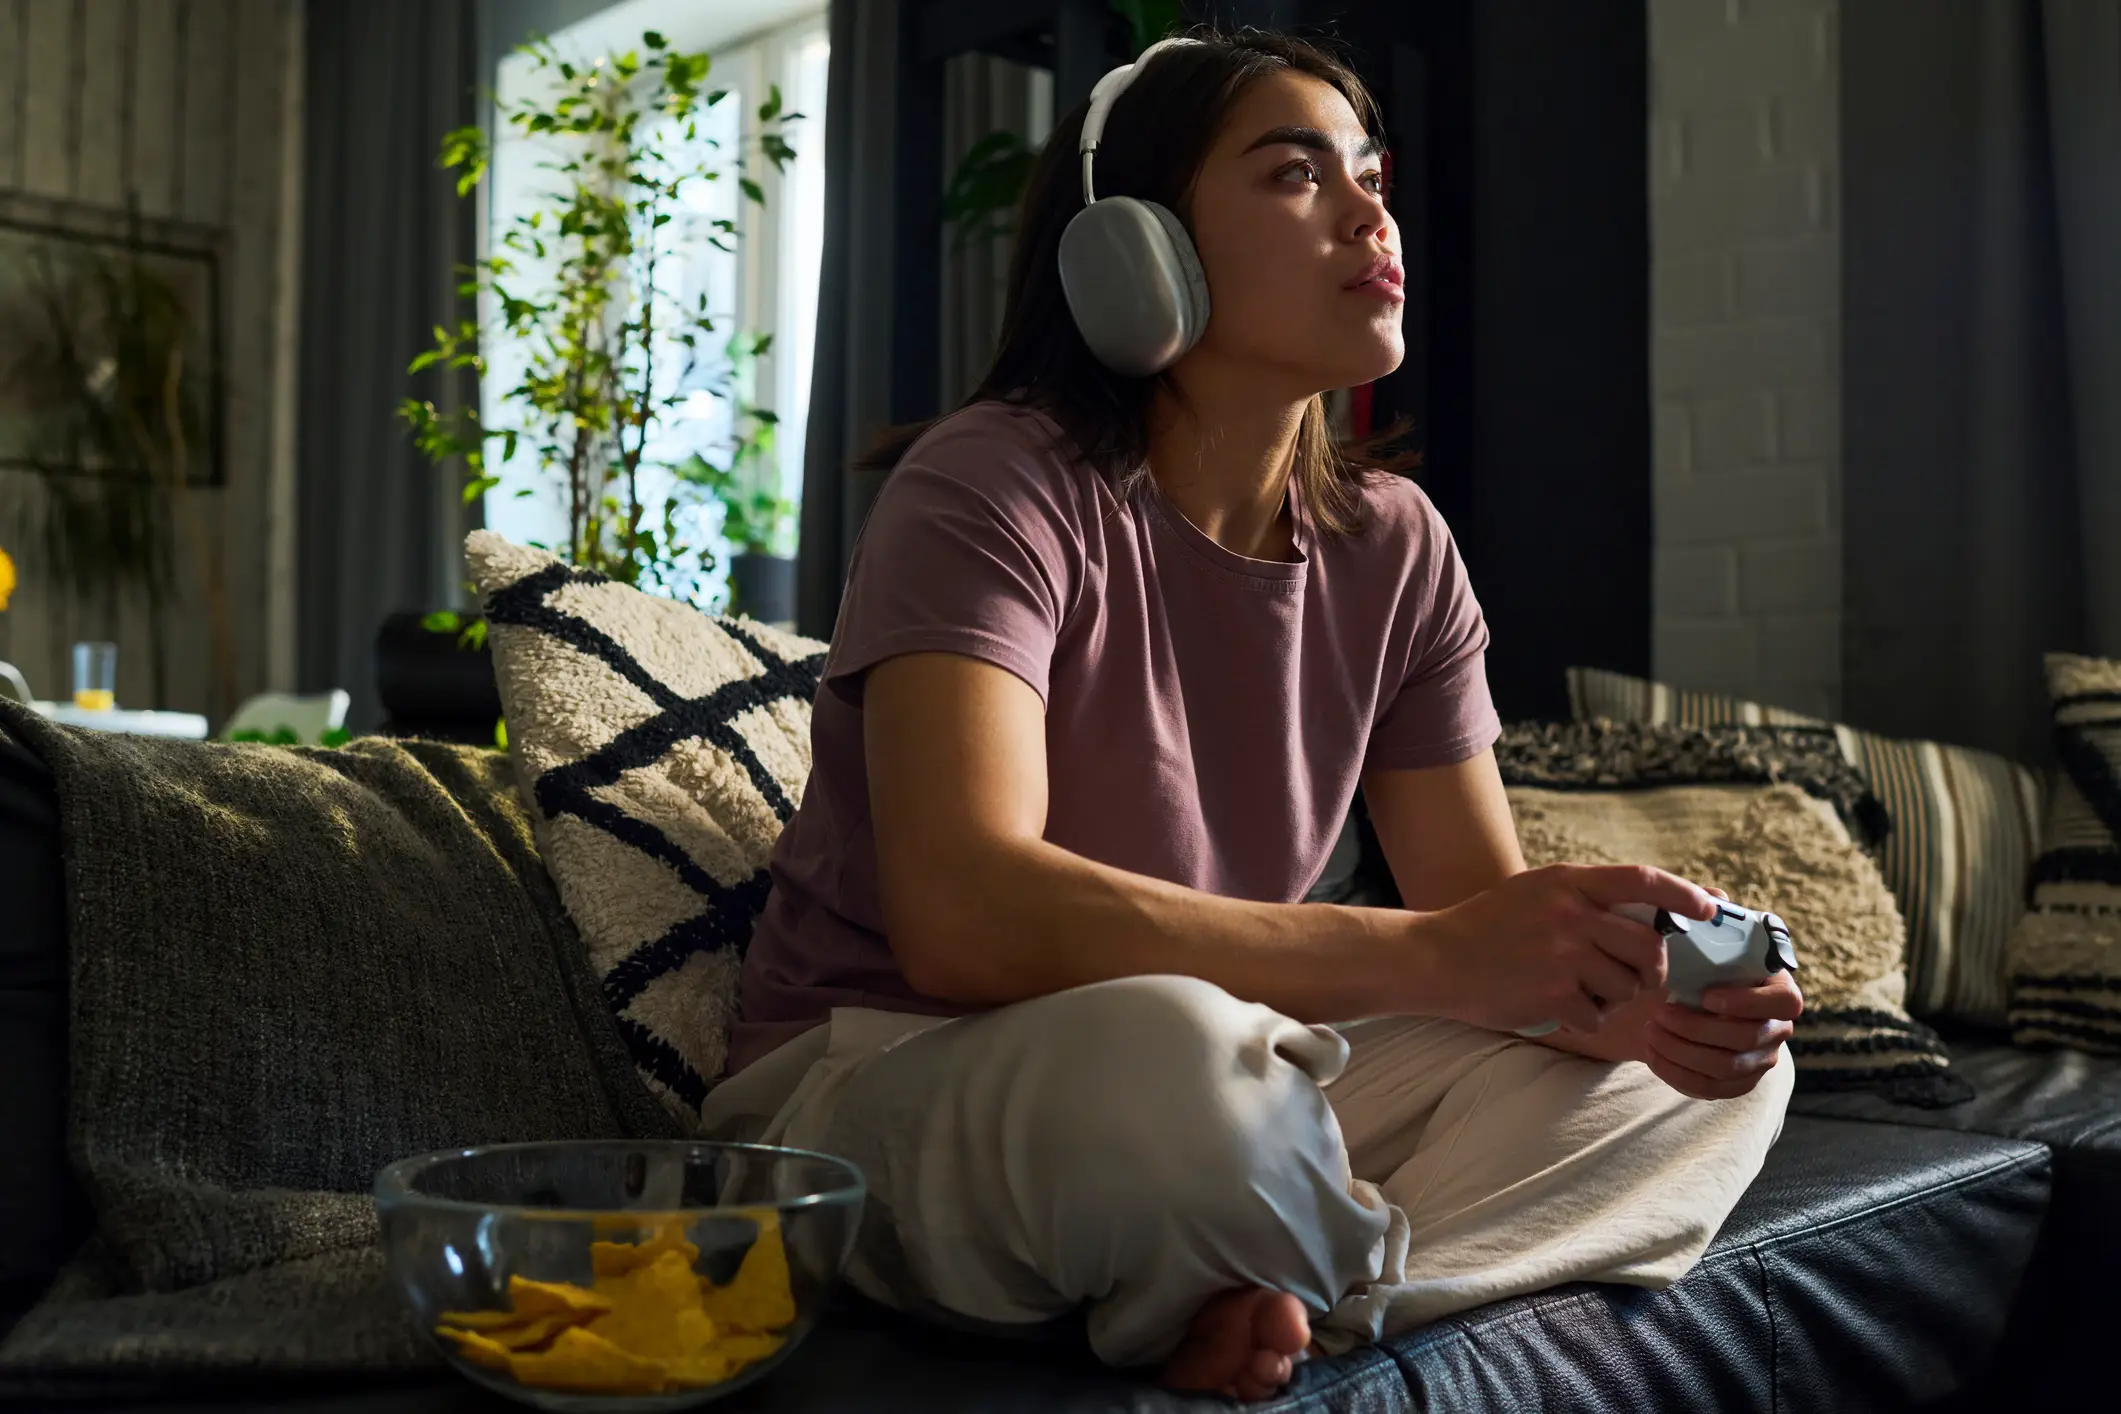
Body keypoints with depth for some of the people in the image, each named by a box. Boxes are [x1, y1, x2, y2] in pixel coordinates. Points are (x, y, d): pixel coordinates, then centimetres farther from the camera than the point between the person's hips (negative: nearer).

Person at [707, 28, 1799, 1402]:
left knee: (1721, 1072, -5)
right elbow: (962, 914, -32)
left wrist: (1615, 991, -22)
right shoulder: (996, 486, -17)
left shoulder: (1393, 545, 1)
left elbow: (1492, 909, 2)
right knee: (1175, 1053, -40)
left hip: (1210, 1080, 7)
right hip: (888, 1084, -6)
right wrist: (1427, 957, -36)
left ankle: (1278, 1301, -17)